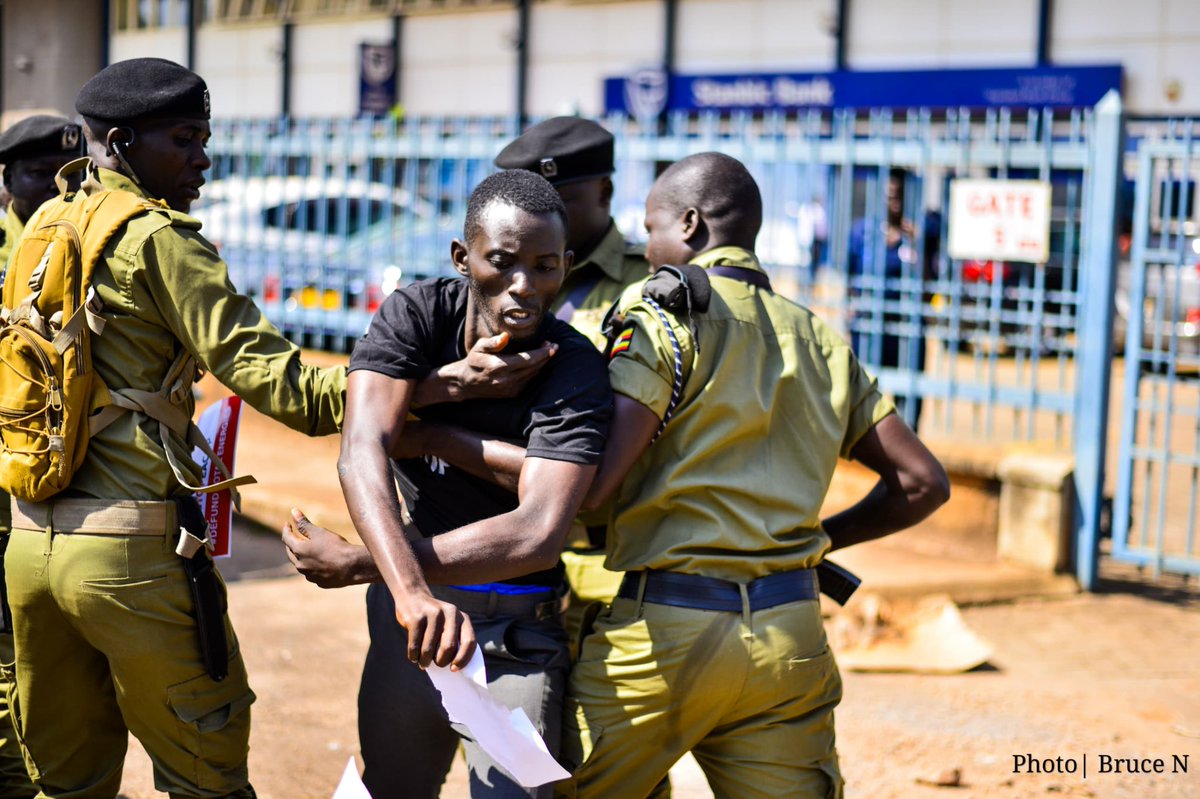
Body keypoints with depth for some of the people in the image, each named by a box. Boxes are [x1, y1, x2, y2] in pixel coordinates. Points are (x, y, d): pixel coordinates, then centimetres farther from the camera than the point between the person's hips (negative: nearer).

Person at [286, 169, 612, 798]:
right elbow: (362, 450, -25)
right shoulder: (416, 315, -10)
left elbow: (538, 534, -28)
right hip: (408, 612, 3)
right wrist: (409, 590, -43)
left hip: (518, 634, -3)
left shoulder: (575, 371, -17)